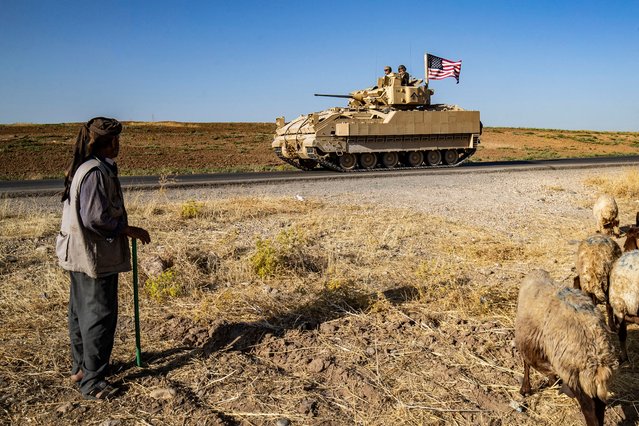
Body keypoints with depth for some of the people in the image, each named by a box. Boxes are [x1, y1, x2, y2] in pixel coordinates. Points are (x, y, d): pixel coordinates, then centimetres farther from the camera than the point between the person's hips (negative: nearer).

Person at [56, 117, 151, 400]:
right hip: (95, 257, -11)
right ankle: (92, 381, 7)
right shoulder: (96, 172, -20)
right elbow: (95, 217, -25)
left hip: (79, 256, 11)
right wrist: (130, 230, -14)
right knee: (100, 316, -2)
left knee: (81, 311, 19)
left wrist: (124, 229, 17)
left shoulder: (82, 169, 12)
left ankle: (80, 367, 34)